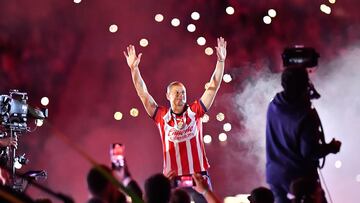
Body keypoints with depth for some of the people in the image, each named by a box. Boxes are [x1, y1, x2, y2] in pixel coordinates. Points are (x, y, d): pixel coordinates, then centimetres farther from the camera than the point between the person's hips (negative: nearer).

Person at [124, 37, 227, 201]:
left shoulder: (195, 111, 5)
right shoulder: (162, 116, 4)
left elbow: (213, 87, 6)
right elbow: (143, 94, 4)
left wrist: (221, 61, 1)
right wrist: (134, 68, -2)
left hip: (199, 175, 1)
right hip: (173, 177, -1)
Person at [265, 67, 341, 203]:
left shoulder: (273, 107, -3)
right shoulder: (305, 115, -22)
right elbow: (310, 152, -20)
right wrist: (331, 147, -2)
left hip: (274, 173, 6)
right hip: (300, 176, -6)